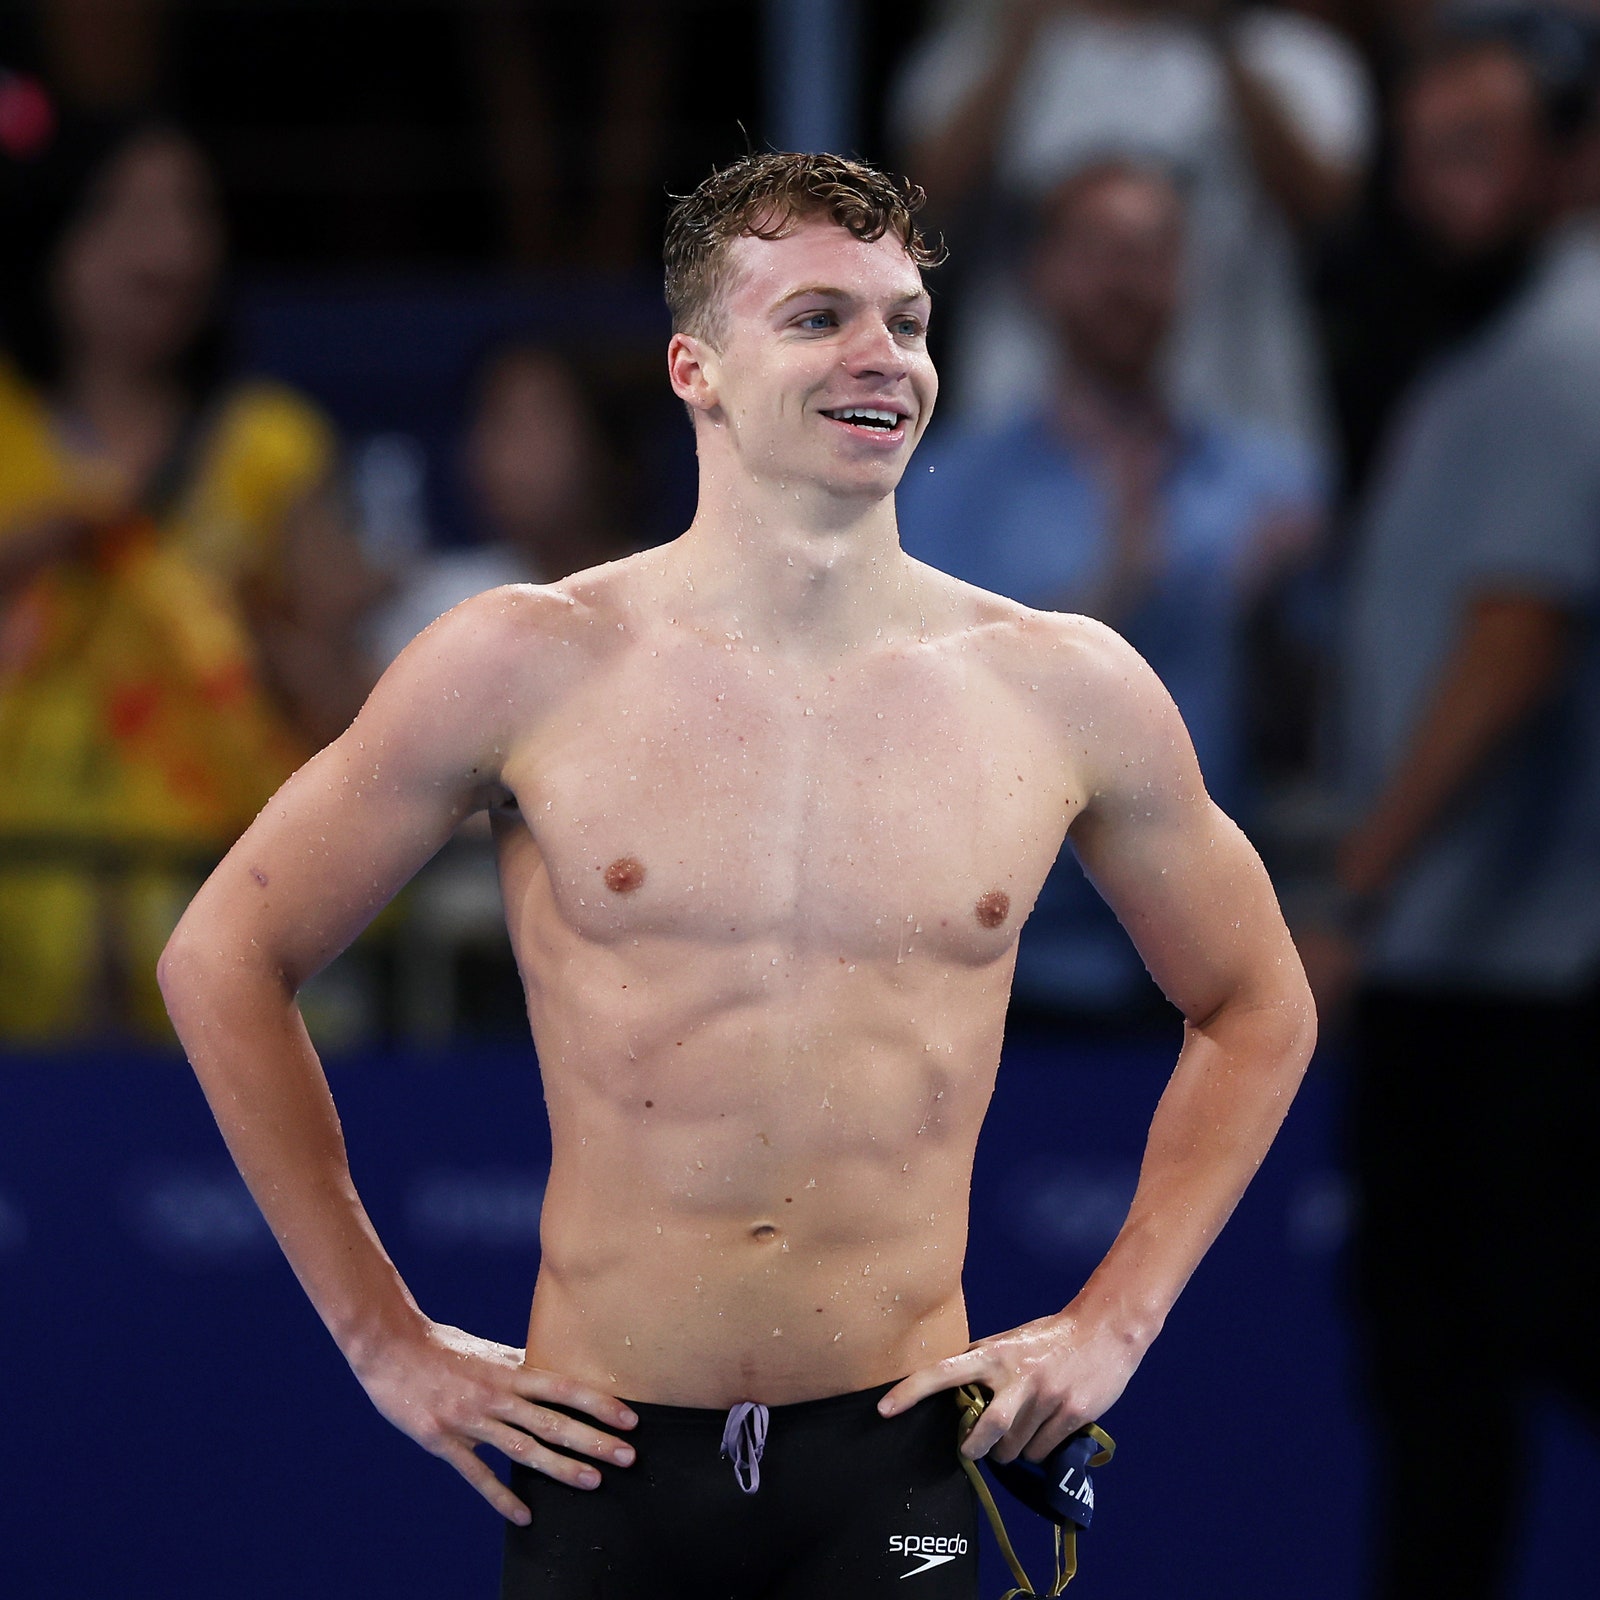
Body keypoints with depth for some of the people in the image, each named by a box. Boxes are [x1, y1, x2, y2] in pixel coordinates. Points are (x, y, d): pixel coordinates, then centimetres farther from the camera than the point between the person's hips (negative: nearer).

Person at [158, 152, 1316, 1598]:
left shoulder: (1068, 692, 3)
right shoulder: (526, 667, -3)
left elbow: (1258, 1008, 18)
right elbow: (227, 960, 5)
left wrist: (1113, 1322, 9)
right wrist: (385, 1339, 3)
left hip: (900, 1462, 1)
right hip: (607, 1461, -1)